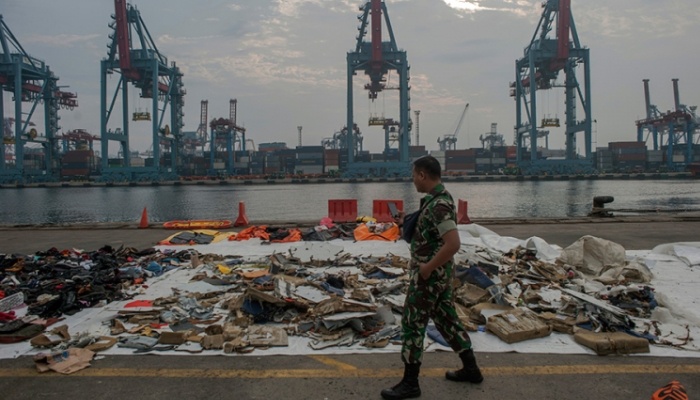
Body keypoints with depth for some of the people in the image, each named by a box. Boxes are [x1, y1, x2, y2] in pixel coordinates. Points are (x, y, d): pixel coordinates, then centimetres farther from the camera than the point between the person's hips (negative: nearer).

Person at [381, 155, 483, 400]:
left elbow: (453, 243, -32)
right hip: (440, 273, 10)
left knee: (412, 324, 0)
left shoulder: (438, 204, -23)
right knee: (446, 319, 19)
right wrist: (406, 223, 10)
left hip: (429, 274, -10)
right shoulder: (438, 199, 8)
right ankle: (470, 369, 31)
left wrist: (428, 267, -23)